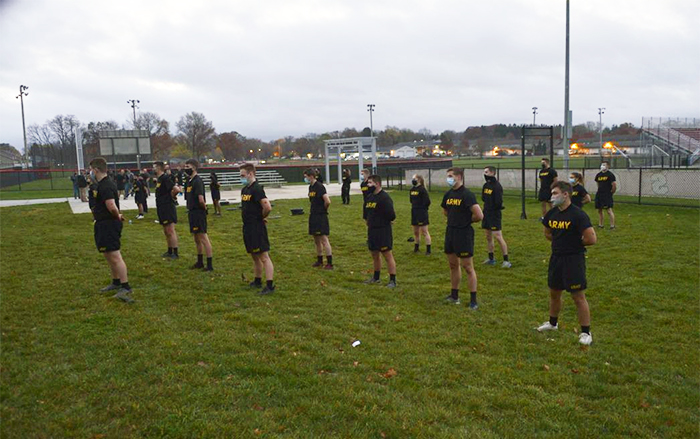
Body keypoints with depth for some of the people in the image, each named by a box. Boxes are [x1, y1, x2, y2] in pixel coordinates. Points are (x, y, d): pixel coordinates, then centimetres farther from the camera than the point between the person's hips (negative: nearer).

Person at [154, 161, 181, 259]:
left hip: (168, 208, -10)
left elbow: (177, 189, -25)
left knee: (171, 231, -7)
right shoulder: (159, 179, 15)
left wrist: (171, 196, -9)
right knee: (166, 232, 16)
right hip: (162, 208, 10)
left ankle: (175, 253, -3)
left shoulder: (165, 178, -15)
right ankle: (169, 251, 26)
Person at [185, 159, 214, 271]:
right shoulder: (191, 181, 13)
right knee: (197, 239, 18)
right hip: (192, 212, 10)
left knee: (203, 238, -5)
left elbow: (201, 200, -25)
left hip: (198, 213, -10)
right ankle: (200, 262, 29)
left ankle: (210, 265, 0)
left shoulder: (197, 181, -17)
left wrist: (204, 208, -9)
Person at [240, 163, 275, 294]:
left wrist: (262, 217, -10)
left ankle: (270, 286, -7)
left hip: (257, 228, -10)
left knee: (264, 257, -8)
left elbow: (268, 208, -28)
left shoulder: (257, 189, -17)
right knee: (254, 256, 19)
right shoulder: (244, 189, 12)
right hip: (247, 227, 10)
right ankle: (258, 281, 32)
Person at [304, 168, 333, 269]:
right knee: (316, 240, 15)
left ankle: (330, 263, -6)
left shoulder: (319, 187, -16)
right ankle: (319, 261, 26)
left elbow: (327, 201, -24)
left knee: (324, 240, -9)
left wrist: (323, 210, -7)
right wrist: (312, 210, 12)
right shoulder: (310, 187, 12)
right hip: (313, 216, 9)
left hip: (321, 216, -9)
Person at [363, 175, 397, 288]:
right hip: (372, 231, 9)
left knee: (387, 255, -4)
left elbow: (391, 215, -21)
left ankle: (392, 280, 1)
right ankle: (376, 277, 34)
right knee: (375, 254, 19)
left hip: (383, 231, -9)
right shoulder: (369, 197, 11)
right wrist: (368, 221, 13)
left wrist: (384, 222, -5)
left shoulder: (384, 197, -17)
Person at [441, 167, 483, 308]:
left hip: (464, 234, -8)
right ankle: (454, 296, 30)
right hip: (450, 233, 8)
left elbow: (479, 216, -23)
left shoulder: (467, 195, -17)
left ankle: (473, 300, 8)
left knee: (468, 267, -1)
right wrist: (454, 219, 10)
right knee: (453, 265, 17)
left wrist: (467, 220, -6)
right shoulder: (448, 194, 8)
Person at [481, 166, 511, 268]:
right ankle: (491, 259, 27)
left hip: (494, 215, -9)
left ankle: (506, 260, -2)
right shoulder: (486, 185, 9)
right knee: (488, 237, 15)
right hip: (486, 213, 9)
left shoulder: (497, 186, -17)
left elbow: (498, 202, -21)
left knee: (498, 237, -9)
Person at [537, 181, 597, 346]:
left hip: (574, 260, -7)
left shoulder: (578, 215, -18)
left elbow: (591, 239, -21)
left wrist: (575, 244, -4)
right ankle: (552, 323, 40)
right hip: (556, 258, 8)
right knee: (554, 293, 20)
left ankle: (586, 332, 11)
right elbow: (548, 234, 21)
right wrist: (562, 242, 7)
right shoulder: (551, 214, 4)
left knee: (579, 296, -2)